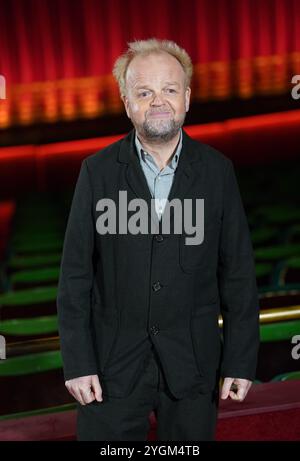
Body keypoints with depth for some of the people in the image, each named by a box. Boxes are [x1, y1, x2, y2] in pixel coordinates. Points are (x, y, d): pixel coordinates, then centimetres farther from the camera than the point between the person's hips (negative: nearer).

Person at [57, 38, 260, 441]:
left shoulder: (217, 170, 0)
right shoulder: (97, 171, -1)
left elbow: (238, 272, 1)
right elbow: (76, 274, -2)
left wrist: (240, 362, -2)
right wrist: (77, 362, -6)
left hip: (193, 363, 1)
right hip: (113, 363, 0)